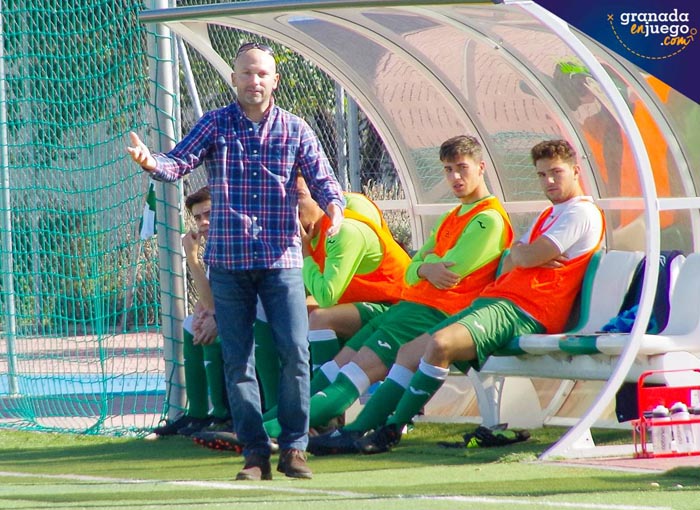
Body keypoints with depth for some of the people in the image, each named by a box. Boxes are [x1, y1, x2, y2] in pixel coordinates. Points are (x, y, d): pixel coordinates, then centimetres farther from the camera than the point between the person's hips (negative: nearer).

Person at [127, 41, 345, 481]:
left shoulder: (295, 130, 6)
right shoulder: (215, 125, 4)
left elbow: (322, 179, 2)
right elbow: (180, 163, -8)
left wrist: (334, 207, -20)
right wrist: (151, 163, -30)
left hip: (282, 258, 0)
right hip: (229, 259, 0)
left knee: (295, 351, -10)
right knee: (238, 360, 1)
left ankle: (294, 448, 1)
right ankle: (255, 453, 8)